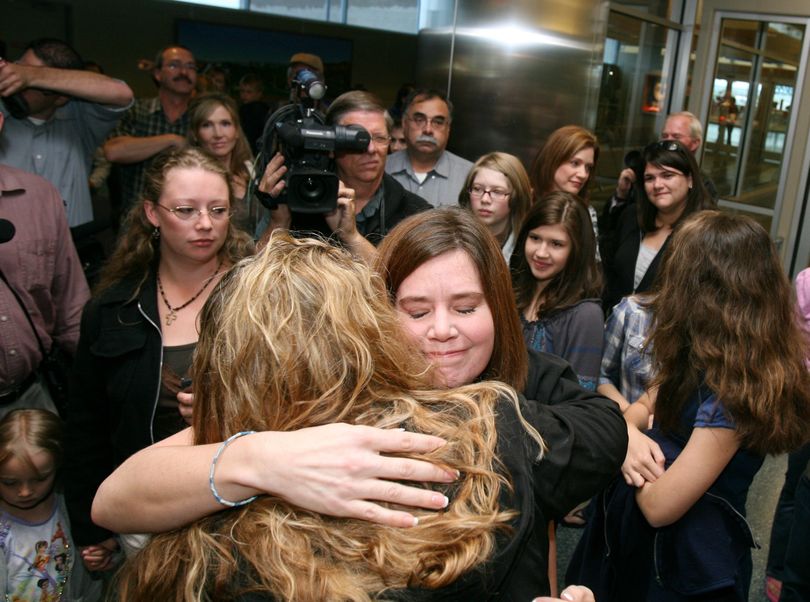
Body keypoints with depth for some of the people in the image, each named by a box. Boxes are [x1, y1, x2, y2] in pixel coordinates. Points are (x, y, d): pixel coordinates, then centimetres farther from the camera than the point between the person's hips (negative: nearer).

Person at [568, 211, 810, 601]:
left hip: (685, 569, -8)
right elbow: (644, 406, 9)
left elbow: (659, 506, -28)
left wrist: (637, 448, -10)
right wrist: (629, 435, -13)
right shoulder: (704, 359, -1)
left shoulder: (735, 390, -29)